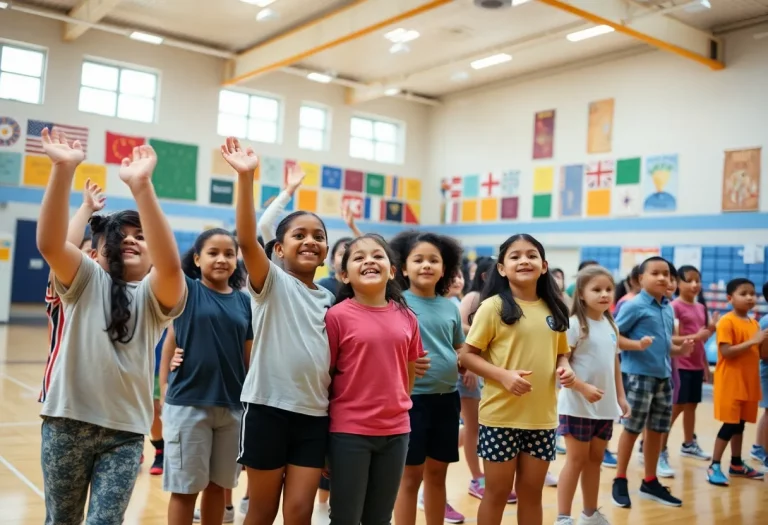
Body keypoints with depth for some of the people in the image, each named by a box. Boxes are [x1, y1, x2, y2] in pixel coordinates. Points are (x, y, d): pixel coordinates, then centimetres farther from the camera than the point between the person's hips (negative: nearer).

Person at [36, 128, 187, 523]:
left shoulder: (155, 295, -2)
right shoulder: (86, 280, 2)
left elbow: (171, 264, -25)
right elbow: (49, 243, -17)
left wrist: (141, 185, -35)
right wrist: (63, 169, -30)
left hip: (125, 430, -1)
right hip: (68, 420, 1)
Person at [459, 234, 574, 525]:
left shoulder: (553, 310, 6)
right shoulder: (494, 306, -9)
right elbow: (466, 355, -9)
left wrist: (564, 368, -5)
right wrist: (503, 375, -22)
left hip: (542, 417, 4)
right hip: (500, 415, -4)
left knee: (531, 491, 16)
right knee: (497, 492, 9)